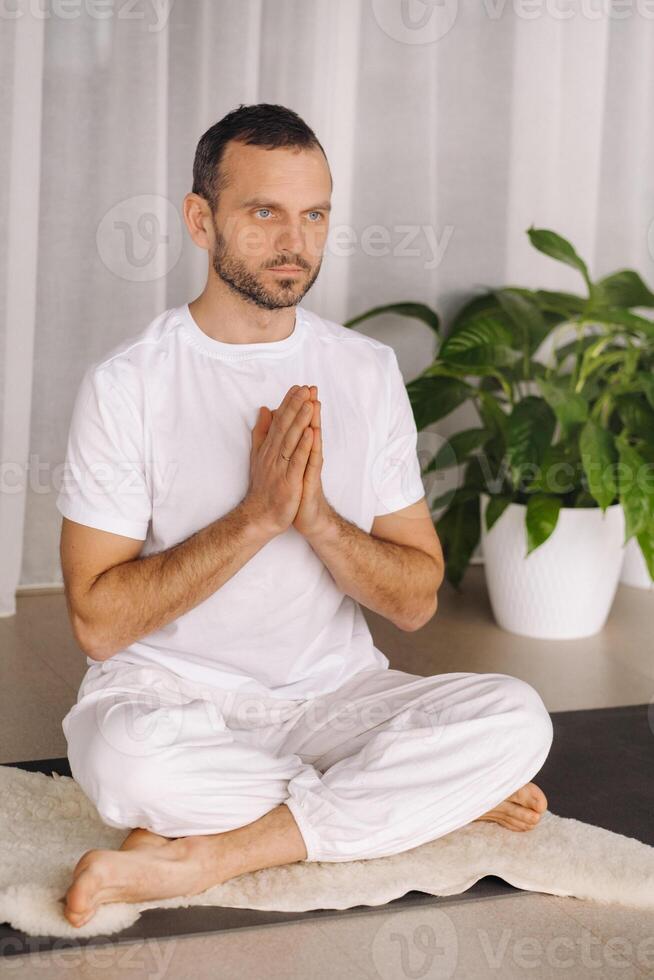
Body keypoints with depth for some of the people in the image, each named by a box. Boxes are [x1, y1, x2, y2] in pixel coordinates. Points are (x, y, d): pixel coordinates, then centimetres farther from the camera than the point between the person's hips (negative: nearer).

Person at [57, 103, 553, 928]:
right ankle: (430, 798, -16)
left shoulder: (368, 371, 3)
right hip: (171, 695, -3)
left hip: (335, 695, 3)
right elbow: (98, 624, -13)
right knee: (125, 755, -38)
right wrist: (256, 516, -21)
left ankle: (202, 853, -22)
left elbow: (416, 601, 2)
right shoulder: (127, 383, -8)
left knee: (516, 717, -23)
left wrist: (317, 516, -17)